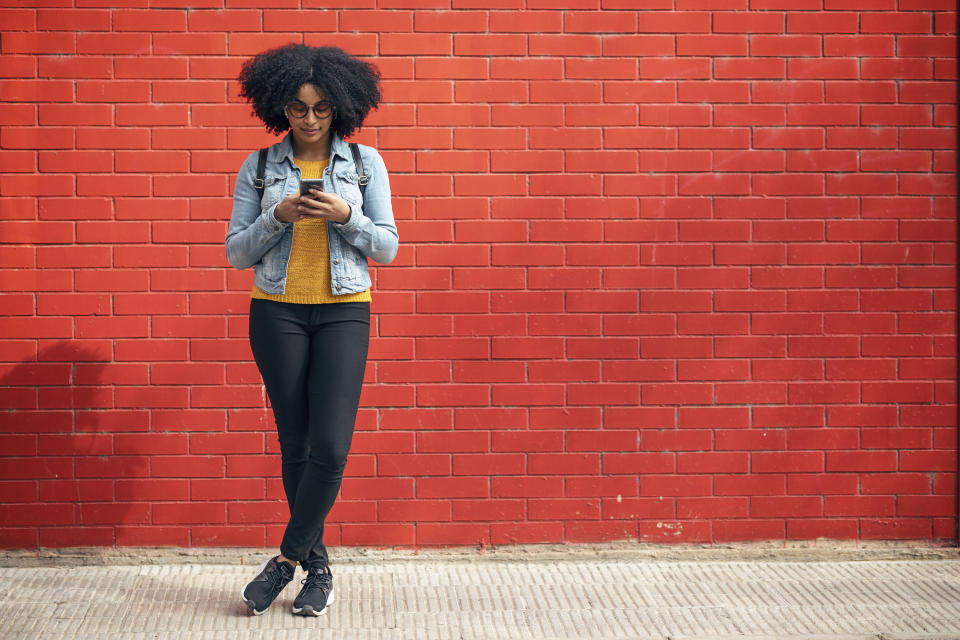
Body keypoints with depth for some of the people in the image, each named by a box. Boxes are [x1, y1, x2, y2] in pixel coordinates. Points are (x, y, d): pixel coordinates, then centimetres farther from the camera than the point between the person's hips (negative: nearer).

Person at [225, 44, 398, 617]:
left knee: (331, 447, -11)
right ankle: (318, 565, 17)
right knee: (295, 445, 4)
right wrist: (277, 217, -14)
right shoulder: (259, 168, 4)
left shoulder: (365, 163, 4)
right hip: (277, 312, 1)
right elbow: (237, 253, 4)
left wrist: (345, 216, -15)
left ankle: (287, 559, 4)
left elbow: (387, 247, 3)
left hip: (343, 311, 0)